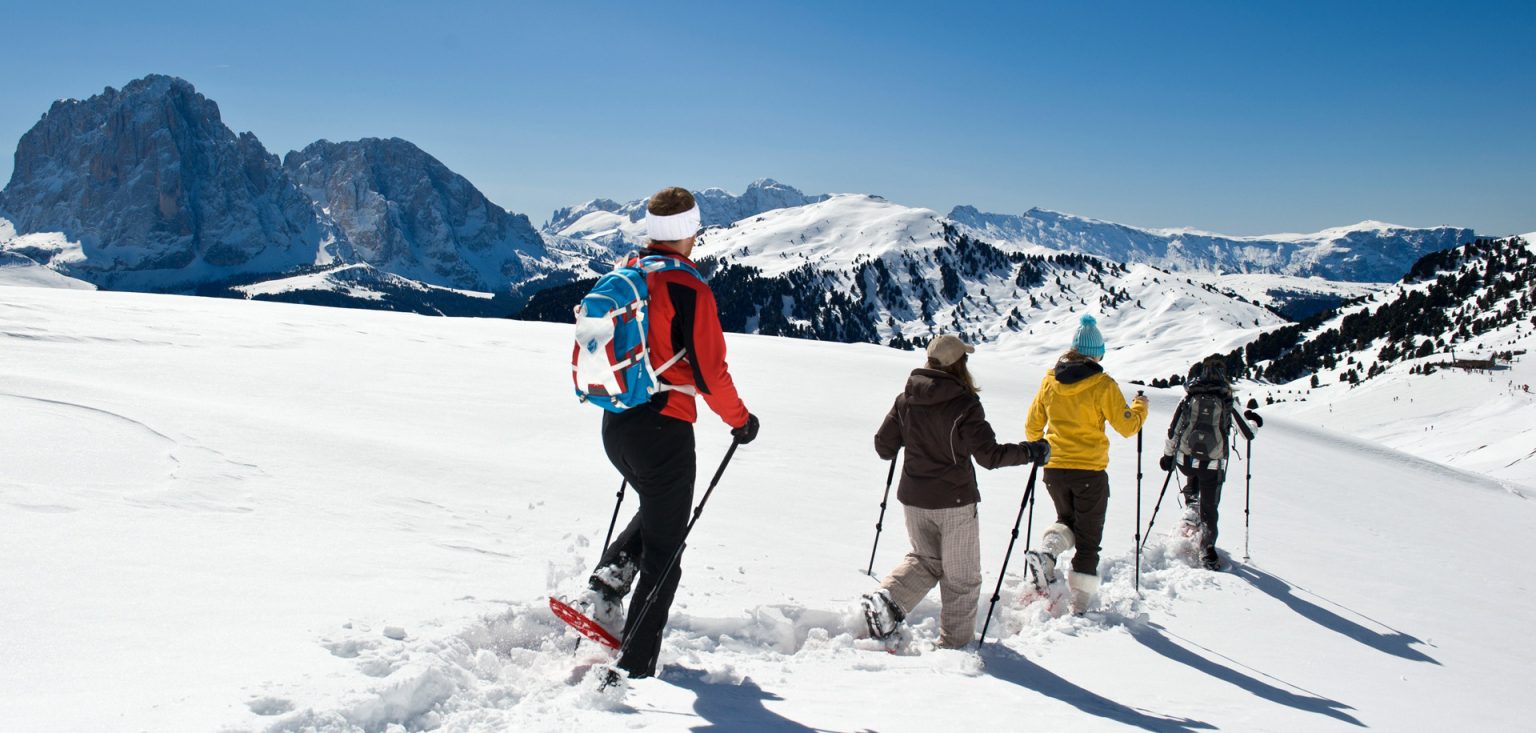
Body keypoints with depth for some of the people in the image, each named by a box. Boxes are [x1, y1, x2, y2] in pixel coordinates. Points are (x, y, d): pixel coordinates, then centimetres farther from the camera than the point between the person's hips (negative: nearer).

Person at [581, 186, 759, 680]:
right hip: (663, 430, -7)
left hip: (614, 425, 7)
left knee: (656, 511, 31)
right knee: (663, 548, 6)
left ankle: (611, 573, 9)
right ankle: (636, 666, 8)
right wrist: (741, 421, 1)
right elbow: (710, 371, -15)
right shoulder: (689, 290, -16)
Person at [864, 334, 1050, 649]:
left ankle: (886, 598, 1)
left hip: (913, 499, 5)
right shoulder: (964, 404, -16)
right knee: (961, 577, 12)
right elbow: (989, 455, -16)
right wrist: (1030, 452, -2)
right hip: (954, 503, -5)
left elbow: (883, 446, 4)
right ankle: (955, 644, 20)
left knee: (926, 559, 24)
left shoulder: (905, 399, -1)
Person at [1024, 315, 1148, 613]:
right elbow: (1127, 426, -9)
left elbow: (1032, 426, 9)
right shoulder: (1102, 385, -12)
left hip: (1054, 469, 4)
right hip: (1090, 471, -3)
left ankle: (1047, 549, -6)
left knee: (1066, 519, 25)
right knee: (1088, 538, 9)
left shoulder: (1049, 381, 0)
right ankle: (1081, 600, 10)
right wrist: (1140, 407, 11)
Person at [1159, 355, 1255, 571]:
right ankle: (1207, 553, 6)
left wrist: (1168, 455, 13)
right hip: (1213, 464, -2)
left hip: (1185, 460, 2)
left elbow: (1173, 430, 0)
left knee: (1193, 478, 37)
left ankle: (1191, 508, 21)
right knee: (1209, 509, 9)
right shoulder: (1228, 401, -6)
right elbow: (1248, 433, 3)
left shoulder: (1189, 398, -3)